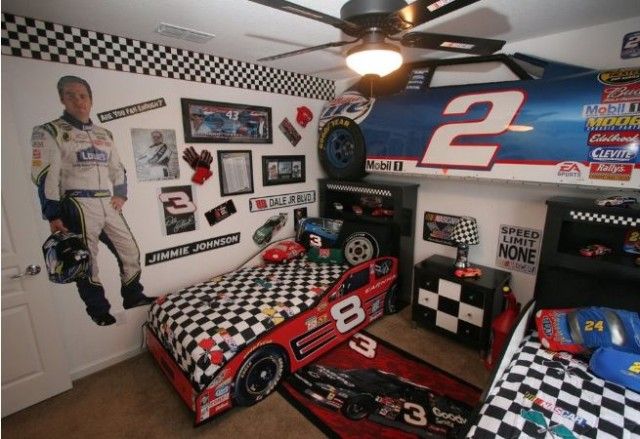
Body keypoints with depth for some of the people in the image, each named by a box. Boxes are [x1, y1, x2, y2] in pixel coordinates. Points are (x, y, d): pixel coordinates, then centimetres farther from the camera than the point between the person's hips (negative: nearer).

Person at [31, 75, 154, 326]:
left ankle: (133, 297, 26)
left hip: (109, 204, 5)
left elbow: (117, 168, 20)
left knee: (130, 251, 9)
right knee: (86, 262, 4)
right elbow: (45, 176, -8)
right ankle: (98, 310, 19)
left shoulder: (105, 134, 15)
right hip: (78, 206, -5)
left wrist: (120, 195, 6)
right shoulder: (50, 132, -2)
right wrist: (53, 215, -12)